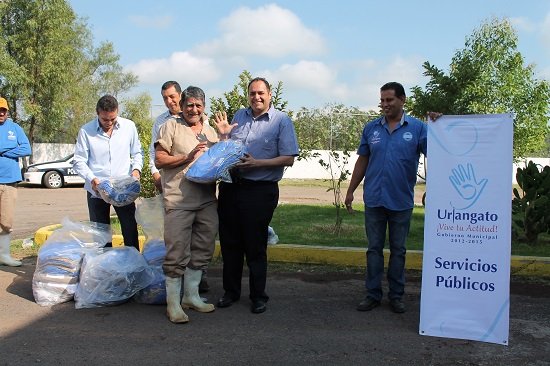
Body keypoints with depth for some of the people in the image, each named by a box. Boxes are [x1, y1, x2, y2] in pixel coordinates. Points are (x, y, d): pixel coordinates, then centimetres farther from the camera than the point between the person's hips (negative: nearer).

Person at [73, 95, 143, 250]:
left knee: (131, 232, 2)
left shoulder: (129, 126, 2)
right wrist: (92, 179, -17)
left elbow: (137, 152, 12)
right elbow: (79, 161, -1)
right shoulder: (86, 131, -3)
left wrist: (136, 168, -8)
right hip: (97, 191, 0)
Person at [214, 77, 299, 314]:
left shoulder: (282, 121, -4)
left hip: (260, 190, -5)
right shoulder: (240, 116, 11)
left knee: (255, 245, 3)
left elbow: (288, 159, -10)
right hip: (231, 186, 5)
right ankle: (231, 291, 27)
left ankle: (258, 296, 19)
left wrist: (256, 163, -17)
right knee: (229, 241, 11)